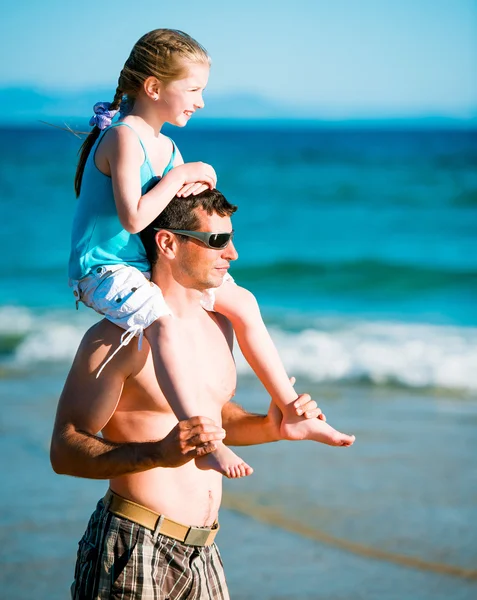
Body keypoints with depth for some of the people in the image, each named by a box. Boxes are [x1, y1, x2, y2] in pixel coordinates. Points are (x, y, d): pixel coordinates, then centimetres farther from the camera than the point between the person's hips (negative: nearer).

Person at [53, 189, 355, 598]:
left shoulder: (217, 325, 12)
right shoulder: (118, 338, -13)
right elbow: (65, 451, -17)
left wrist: (270, 428, 7)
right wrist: (161, 453, -30)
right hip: (133, 549, -7)